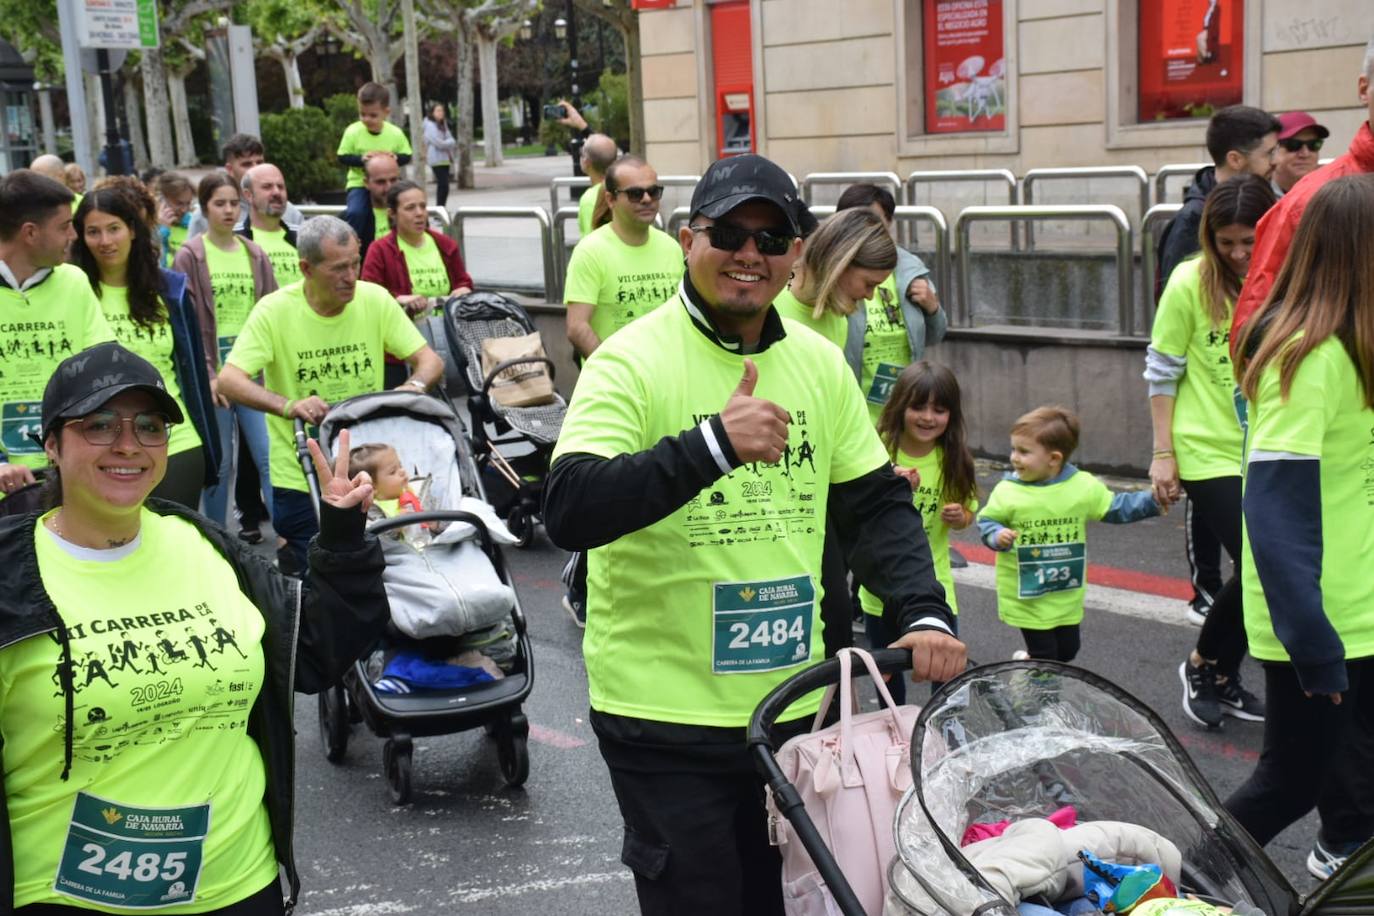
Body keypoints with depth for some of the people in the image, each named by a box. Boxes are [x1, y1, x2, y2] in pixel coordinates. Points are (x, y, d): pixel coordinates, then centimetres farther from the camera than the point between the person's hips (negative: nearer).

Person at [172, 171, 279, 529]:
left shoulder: (255, 254, 10)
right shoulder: (190, 256, -1)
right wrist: (206, 375, -12)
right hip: (213, 373, -2)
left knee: (269, 456, -2)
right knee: (220, 464, 4)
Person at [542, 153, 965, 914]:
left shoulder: (819, 364, 6)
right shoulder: (632, 362, -12)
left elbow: (878, 502, 12)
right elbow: (568, 512, -24)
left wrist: (923, 611, -4)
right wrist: (712, 445, -35)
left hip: (793, 703, 6)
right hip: (667, 716, -6)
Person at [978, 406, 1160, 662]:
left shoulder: (1083, 486, -7)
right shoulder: (1007, 491, -13)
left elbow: (1117, 508, 4)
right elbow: (986, 522, -1)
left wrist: (1153, 500, -7)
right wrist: (997, 536, -23)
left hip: (1067, 595, 3)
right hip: (1026, 597, -3)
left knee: (1067, 650, 19)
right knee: (1044, 655, 1)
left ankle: (1029, 661, 45)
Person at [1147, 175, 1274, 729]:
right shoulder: (1192, 282, -9)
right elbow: (1162, 371, -3)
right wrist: (1163, 453, -5)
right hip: (1209, 452, -4)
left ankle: (1223, 678, 26)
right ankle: (1202, 665, 12)